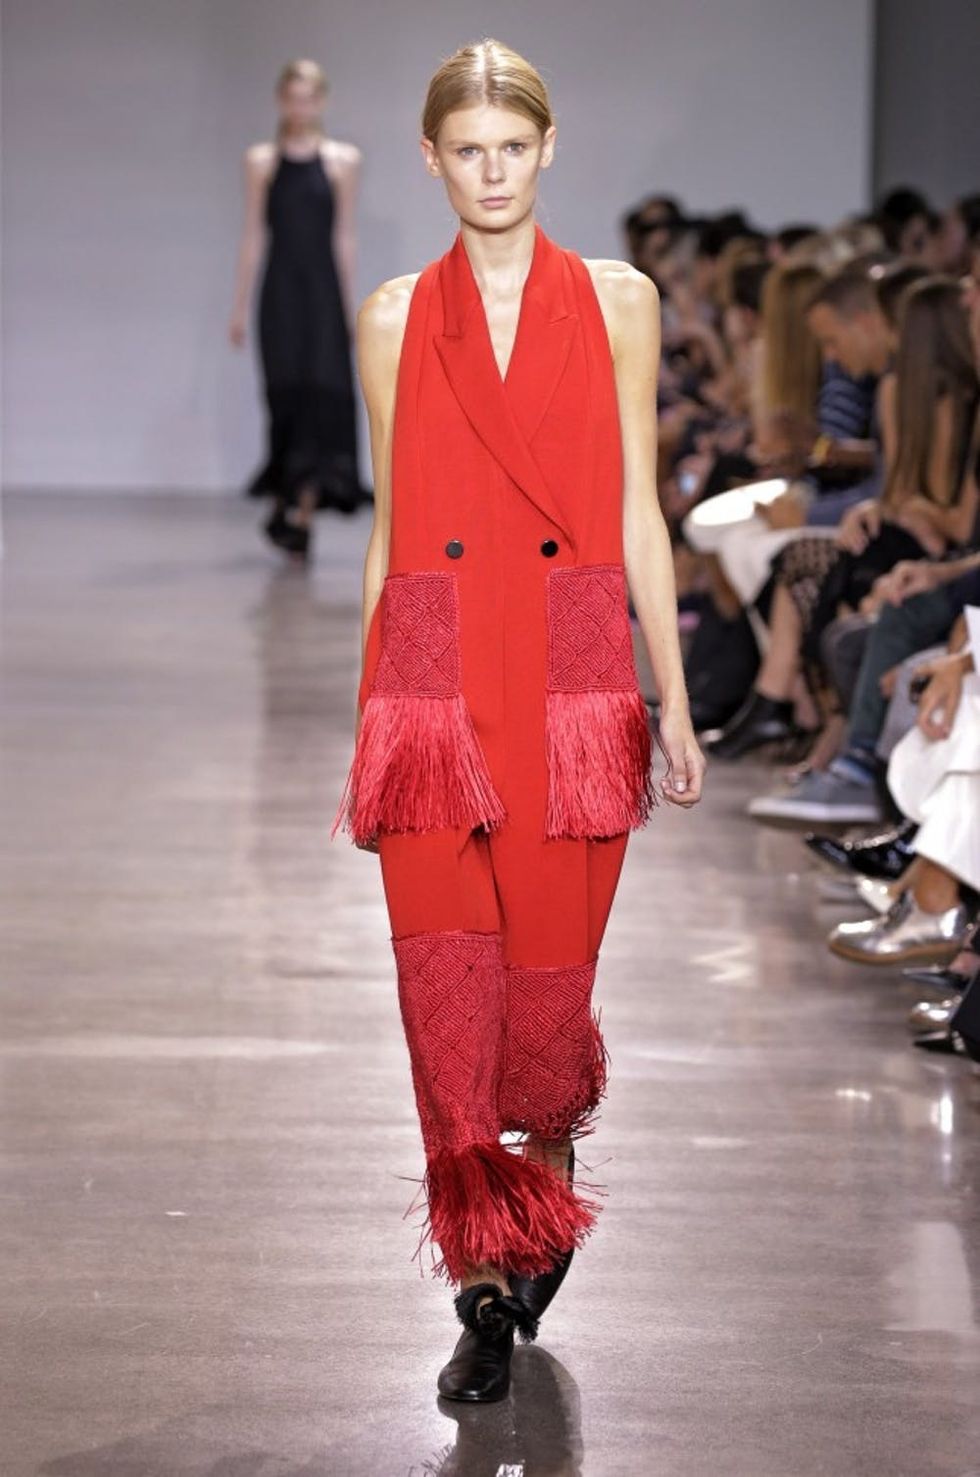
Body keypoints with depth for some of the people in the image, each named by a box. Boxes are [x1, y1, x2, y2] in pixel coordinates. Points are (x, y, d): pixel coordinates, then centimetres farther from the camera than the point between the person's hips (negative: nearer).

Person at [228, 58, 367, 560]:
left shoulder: (343, 160, 4)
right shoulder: (261, 161, 5)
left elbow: (344, 236, 5)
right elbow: (252, 236, 5)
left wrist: (348, 304, 2)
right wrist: (240, 307, 2)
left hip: (323, 291, 0)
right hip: (280, 292, 0)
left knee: (322, 394, -6)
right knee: (285, 395, 2)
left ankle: (302, 509, -4)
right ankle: (287, 501, 15)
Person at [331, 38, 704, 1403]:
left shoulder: (615, 302, 6)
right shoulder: (397, 317, 8)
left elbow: (639, 513, 7)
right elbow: (391, 526, 11)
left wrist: (673, 703, 4)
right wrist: (368, 714, 10)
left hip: (574, 678, 0)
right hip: (436, 678, 1)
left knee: (549, 982, 2)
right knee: (447, 982, -5)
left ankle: (548, 1202, 32)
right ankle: (488, 1286, 5)